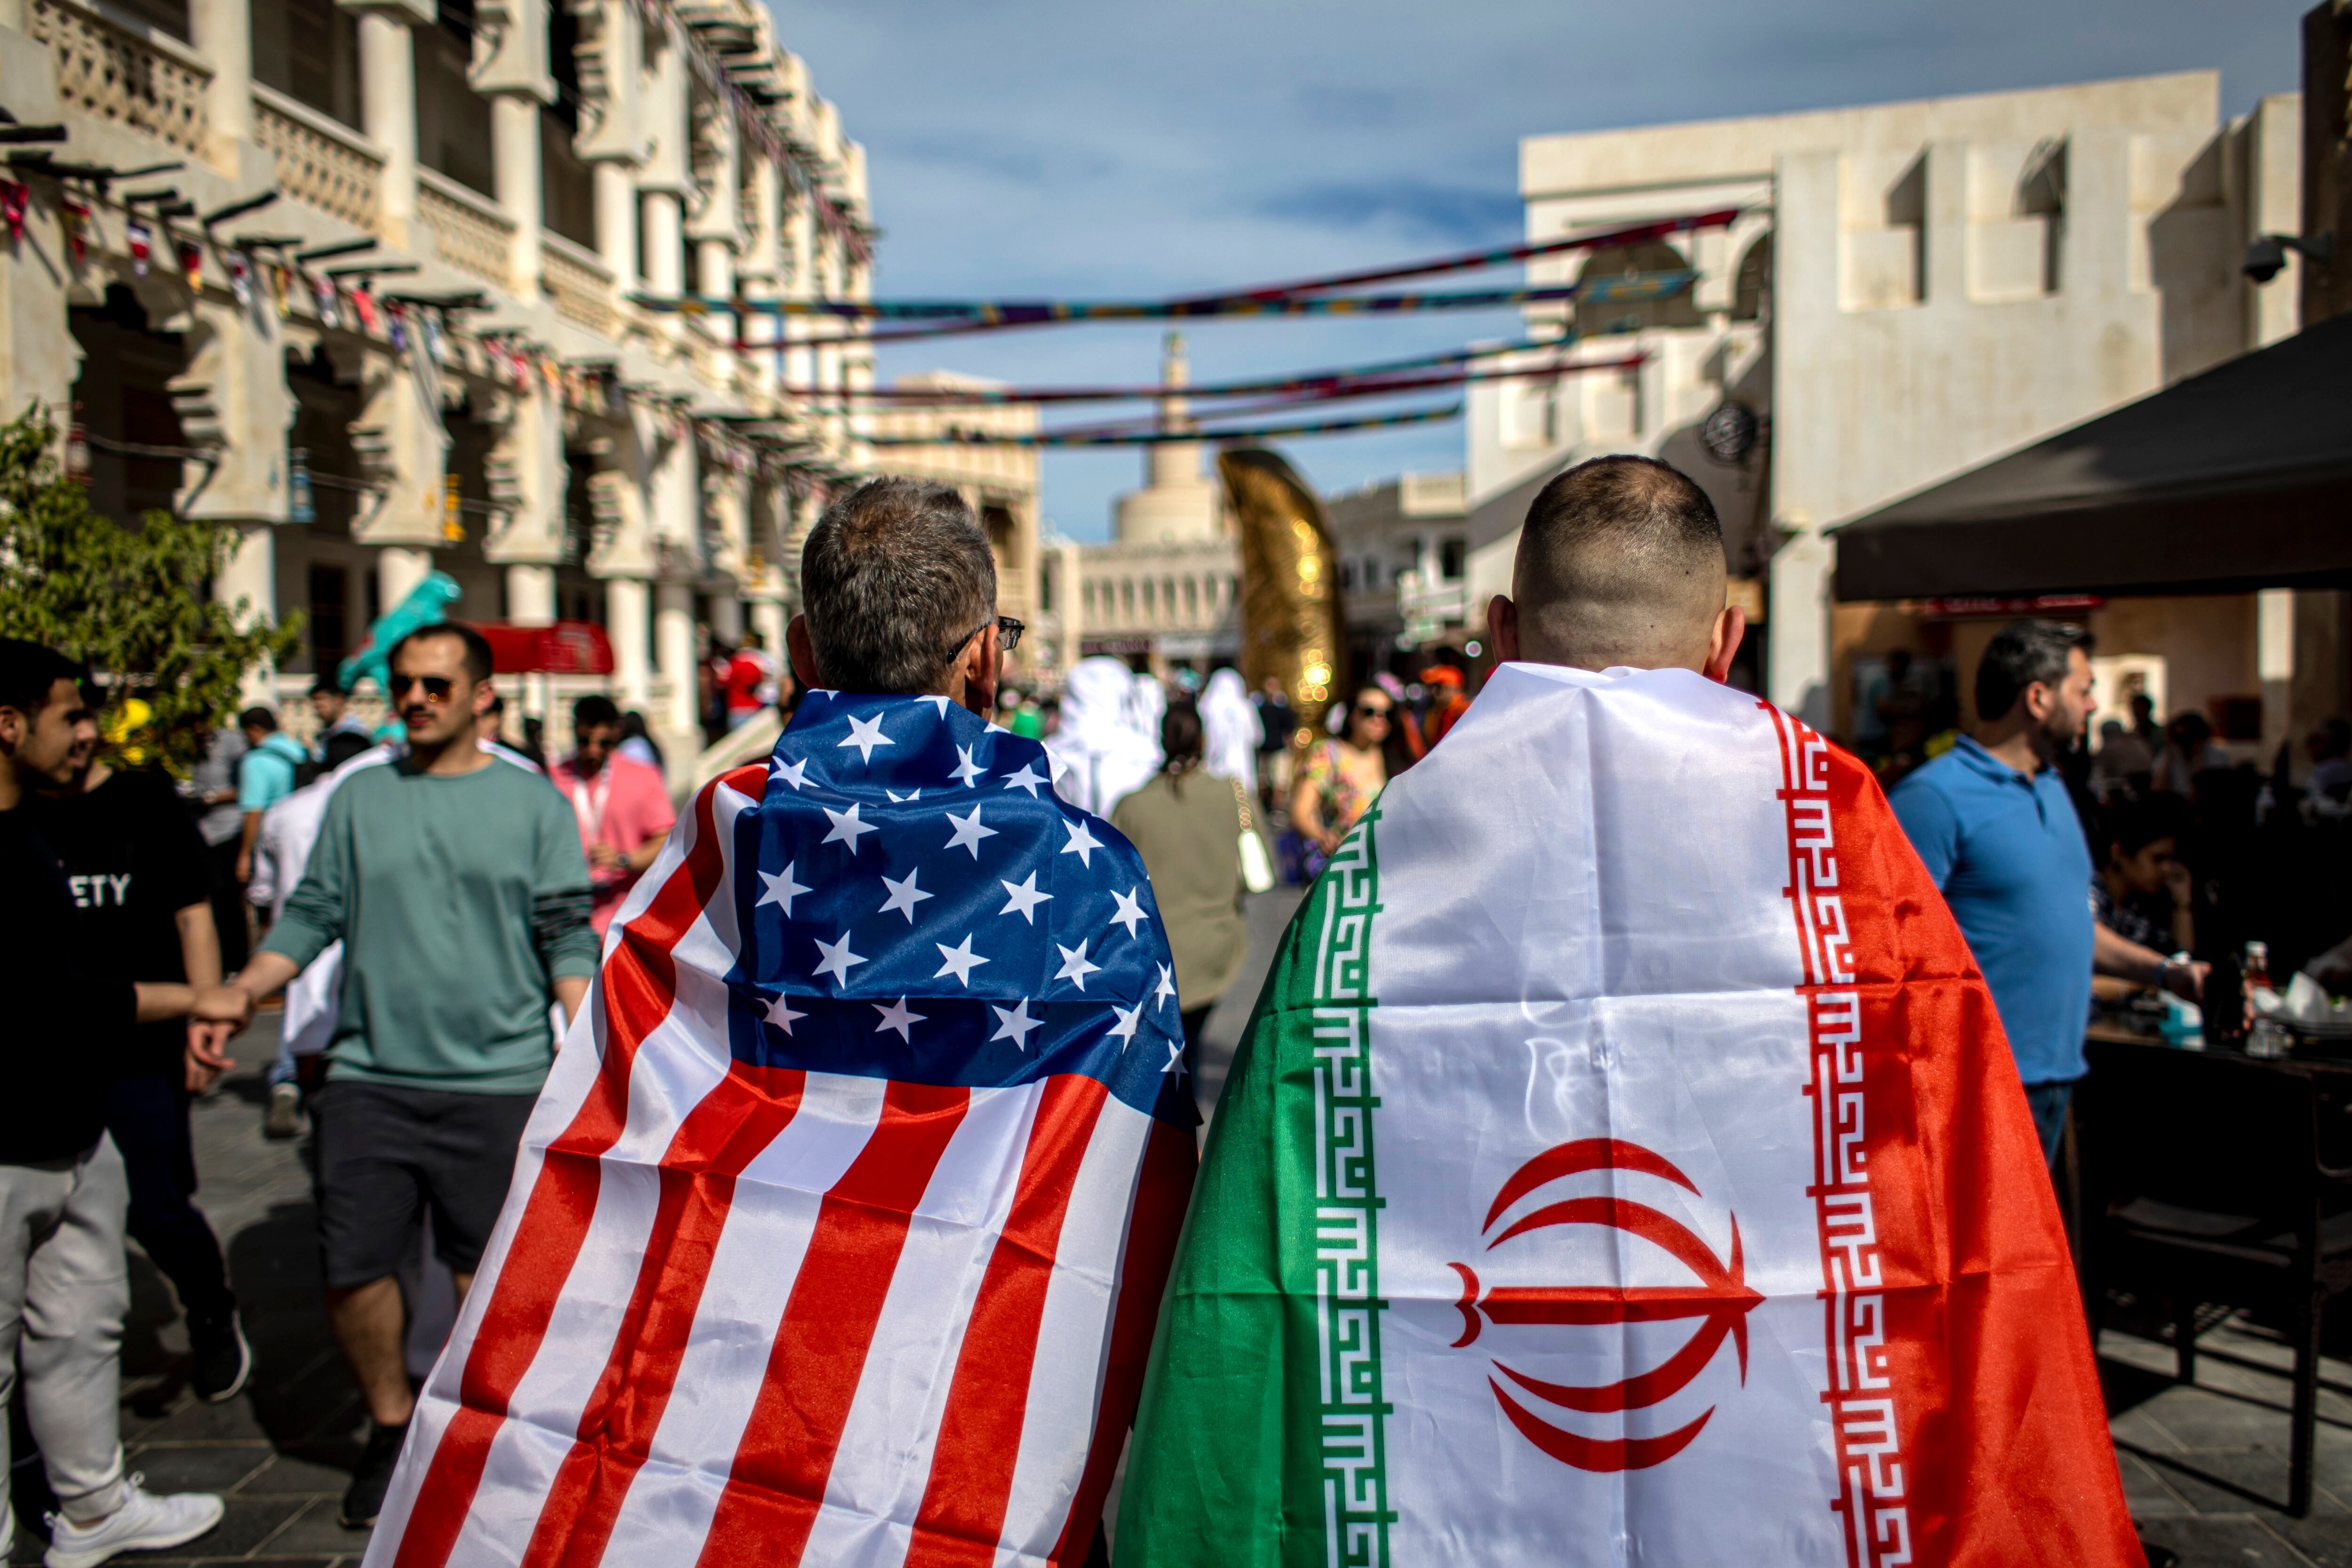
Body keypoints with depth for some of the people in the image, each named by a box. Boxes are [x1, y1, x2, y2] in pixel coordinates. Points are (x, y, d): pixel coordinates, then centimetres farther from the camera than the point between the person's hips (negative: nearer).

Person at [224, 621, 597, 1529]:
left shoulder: (534, 803, 3)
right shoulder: (359, 798, 10)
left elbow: (567, 936, 1)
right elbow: (312, 916, 8)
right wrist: (235, 995, -6)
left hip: (498, 1080, -2)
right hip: (369, 1078, 2)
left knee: (488, 1273, 6)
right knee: (352, 1271, 5)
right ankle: (391, 1428, 29)